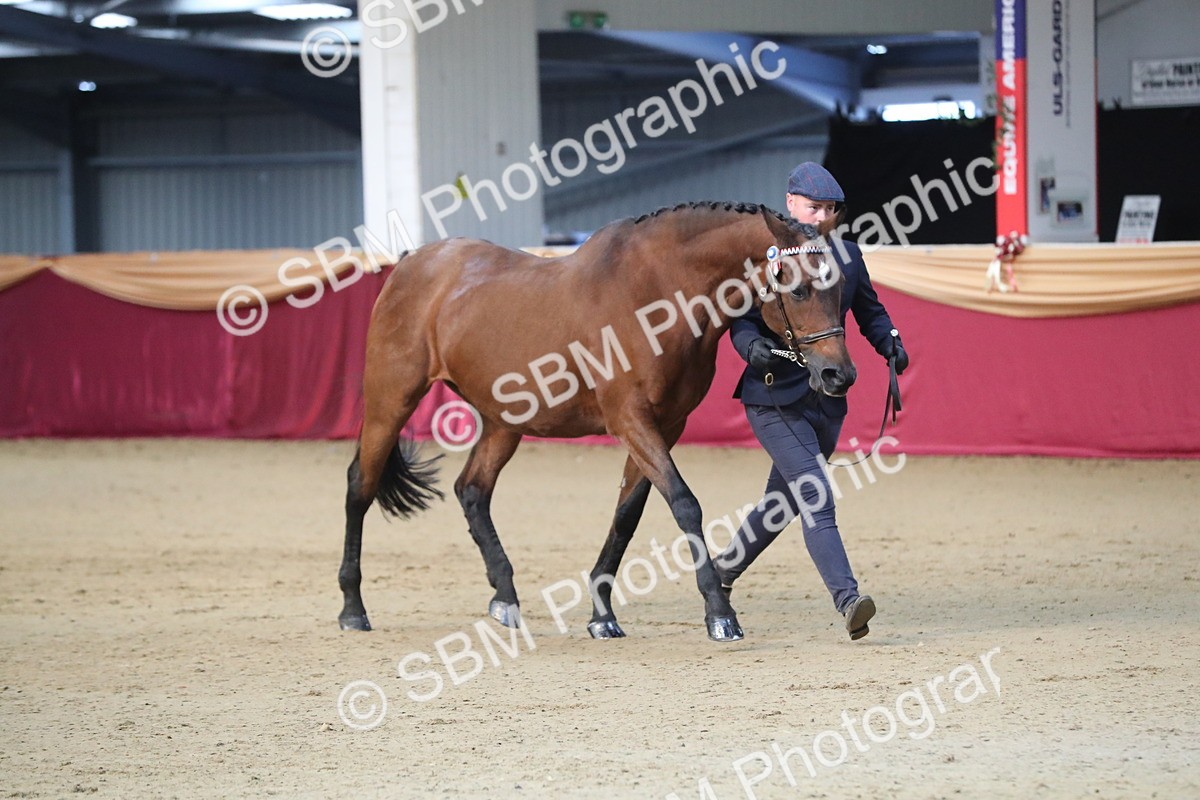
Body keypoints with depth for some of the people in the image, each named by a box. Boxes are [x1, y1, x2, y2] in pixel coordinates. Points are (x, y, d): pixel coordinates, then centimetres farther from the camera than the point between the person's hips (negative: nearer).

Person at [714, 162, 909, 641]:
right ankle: (848, 600, -25)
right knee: (816, 501, -17)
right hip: (776, 398, -6)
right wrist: (752, 346, -30)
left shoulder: (847, 256, 9)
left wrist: (889, 342, 0)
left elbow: (868, 310, 20)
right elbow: (742, 318, -9)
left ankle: (721, 573, 39)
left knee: (783, 503, 18)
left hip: (828, 399, 6)